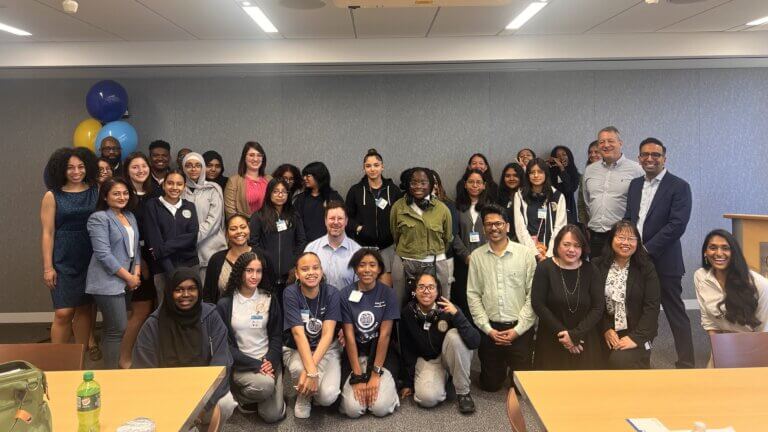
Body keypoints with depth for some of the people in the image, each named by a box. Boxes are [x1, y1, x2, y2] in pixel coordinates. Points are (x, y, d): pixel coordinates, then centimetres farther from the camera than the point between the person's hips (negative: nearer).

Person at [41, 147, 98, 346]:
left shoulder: (96, 191, 4)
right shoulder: (52, 196, -2)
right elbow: (47, 233, -3)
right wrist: (47, 267, -7)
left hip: (90, 261, 2)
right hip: (63, 262, -2)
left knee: (85, 309, 9)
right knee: (63, 313, -5)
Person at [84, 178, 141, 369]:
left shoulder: (130, 217, 14)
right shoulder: (99, 218, -9)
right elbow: (103, 254, -16)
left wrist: (136, 273, 0)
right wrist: (128, 277, -12)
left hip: (128, 281, 7)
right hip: (108, 282, -7)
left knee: (112, 329, 14)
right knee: (118, 328, -7)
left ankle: (112, 367, 22)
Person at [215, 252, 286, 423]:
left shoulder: (270, 299, 4)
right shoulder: (225, 304, -5)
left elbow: (277, 336, 5)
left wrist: (270, 361, -13)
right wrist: (256, 365, -16)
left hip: (269, 361, 3)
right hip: (241, 364, -3)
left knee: (273, 415, -10)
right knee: (265, 385, -33)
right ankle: (241, 397, 2)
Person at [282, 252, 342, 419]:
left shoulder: (331, 293, -11)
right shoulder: (290, 293, -15)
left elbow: (328, 334, -20)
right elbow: (298, 333, -25)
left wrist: (310, 369, -34)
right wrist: (312, 371, -37)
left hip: (326, 349, 1)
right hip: (296, 349, -1)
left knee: (328, 396, -25)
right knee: (298, 368, -37)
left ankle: (309, 391, 13)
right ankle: (303, 396, 0)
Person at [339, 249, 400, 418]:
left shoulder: (388, 294, -7)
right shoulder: (346, 295, -7)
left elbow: (385, 335, -10)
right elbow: (349, 336, -9)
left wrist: (375, 374, -15)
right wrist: (358, 377, -14)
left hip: (381, 352, 0)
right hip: (356, 353, 0)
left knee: (381, 408, -19)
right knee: (353, 409, -17)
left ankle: (387, 382, 12)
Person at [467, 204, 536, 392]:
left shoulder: (526, 254, -4)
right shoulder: (476, 256, 1)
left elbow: (533, 295, -5)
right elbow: (473, 295, 1)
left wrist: (518, 329, -10)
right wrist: (488, 329, -6)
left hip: (520, 329, -1)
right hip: (490, 329, 2)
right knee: (490, 384, 10)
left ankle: (512, 367, 36)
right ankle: (500, 367, 43)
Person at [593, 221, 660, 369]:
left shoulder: (646, 268, -2)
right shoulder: (597, 266, 1)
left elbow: (652, 307, -8)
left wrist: (636, 337, -17)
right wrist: (605, 329, -12)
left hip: (636, 332, -1)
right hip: (606, 332, 1)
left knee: (621, 361, -24)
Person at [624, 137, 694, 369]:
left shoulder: (679, 186, -6)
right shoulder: (635, 184, 13)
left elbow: (677, 224, -15)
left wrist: (647, 249, -17)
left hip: (664, 262, -5)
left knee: (675, 313, 2)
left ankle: (686, 362, 12)